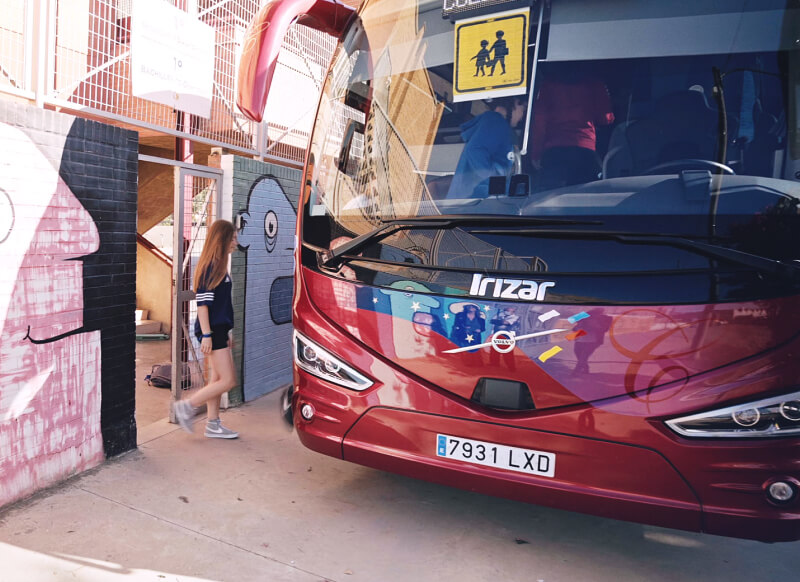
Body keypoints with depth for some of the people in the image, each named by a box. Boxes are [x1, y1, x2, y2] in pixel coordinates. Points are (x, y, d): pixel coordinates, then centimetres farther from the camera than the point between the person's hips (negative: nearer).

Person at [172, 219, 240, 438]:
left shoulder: (219, 266, 14)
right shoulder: (210, 267, -14)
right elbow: (202, 303, -18)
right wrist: (206, 334, -21)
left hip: (218, 329, 10)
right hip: (212, 330, -10)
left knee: (217, 379, 13)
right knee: (228, 381, -7)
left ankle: (213, 424, 21)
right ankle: (187, 406, 5)